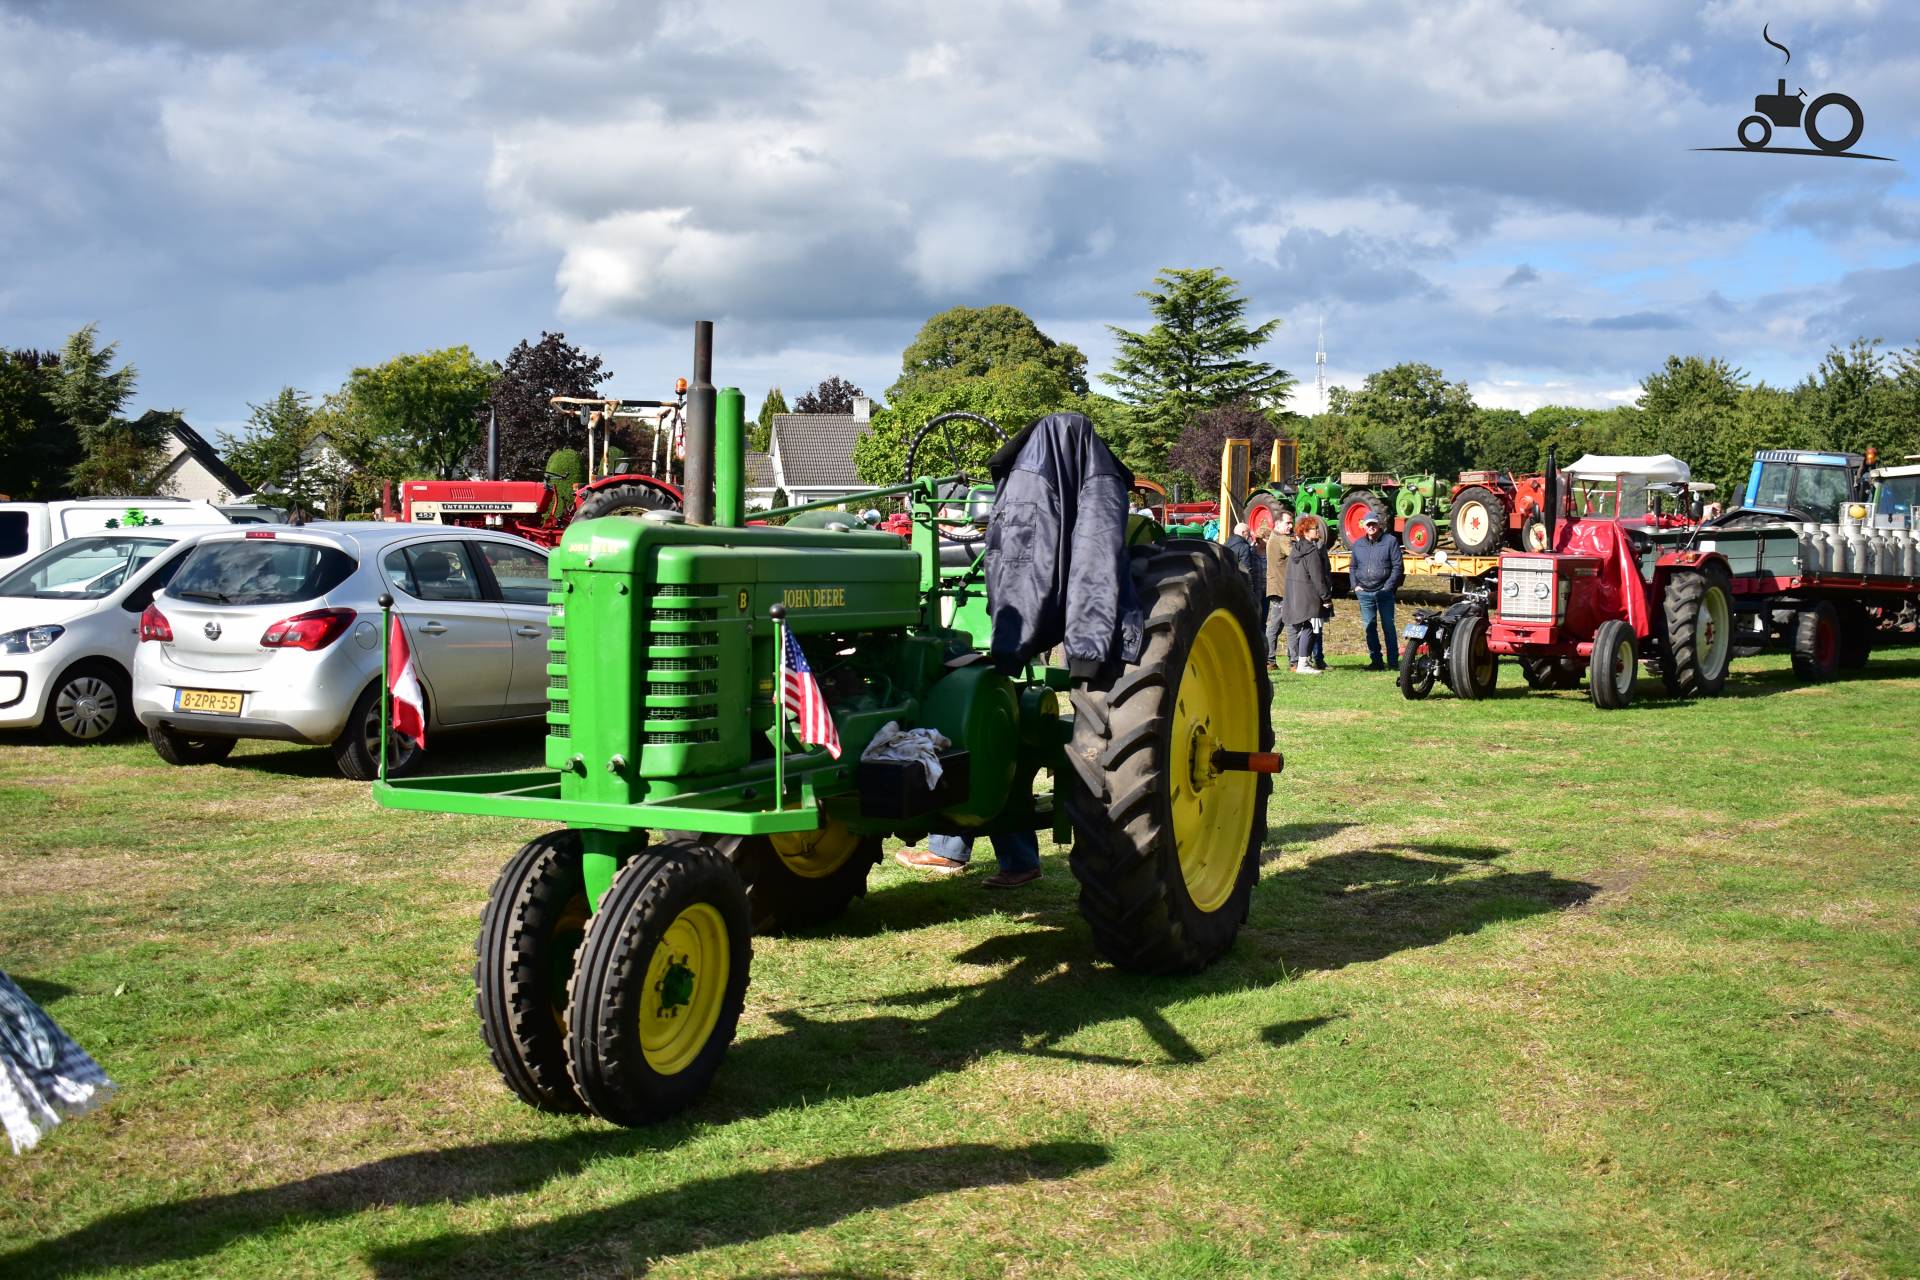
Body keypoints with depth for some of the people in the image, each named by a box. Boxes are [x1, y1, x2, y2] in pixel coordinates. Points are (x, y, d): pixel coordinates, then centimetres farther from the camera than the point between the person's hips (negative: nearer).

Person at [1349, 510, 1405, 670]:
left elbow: (1397, 567, -3)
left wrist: (1388, 587, -10)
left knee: (1388, 627, -2)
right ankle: (1376, 661, 13)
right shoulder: (1358, 545, 13)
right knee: (1369, 628, 6)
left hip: (1384, 592, -4)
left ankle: (1393, 662, 2)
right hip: (1364, 593, 4)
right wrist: (1355, 585, 7)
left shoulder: (1390, 541, -1)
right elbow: (1353, 567, 22)